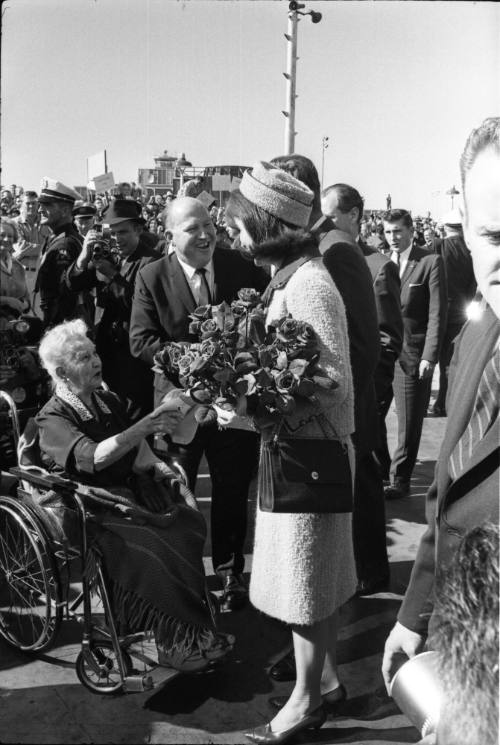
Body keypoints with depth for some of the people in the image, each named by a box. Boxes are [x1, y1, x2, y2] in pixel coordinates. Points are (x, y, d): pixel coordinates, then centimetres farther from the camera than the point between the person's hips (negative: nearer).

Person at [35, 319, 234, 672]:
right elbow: (94, 457, -28)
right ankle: (178, 640, -17)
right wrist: (144, 426, -37)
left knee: (191, 523, -21)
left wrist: (159, 466, -7)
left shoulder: (110, 401, 12)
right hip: (90, 511, -6)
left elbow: (138, 454, 16)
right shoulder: (53, 418, -9)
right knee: (152, 547, -31)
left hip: (129, 491, 6)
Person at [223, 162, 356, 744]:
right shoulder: (288, 277, 8)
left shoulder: (310, 286, -20)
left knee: (303, 581, 5)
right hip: (296, 447, 9)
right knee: (312, 571, 20)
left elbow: (335, 383, -23)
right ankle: (326, 676, 37)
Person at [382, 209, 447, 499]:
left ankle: (400, 480, 13)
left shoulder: (431, 262, -4)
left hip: (412, 353, -4)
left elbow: (437, 313, -8)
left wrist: (430, 356, -14)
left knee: (409, 421, 2)